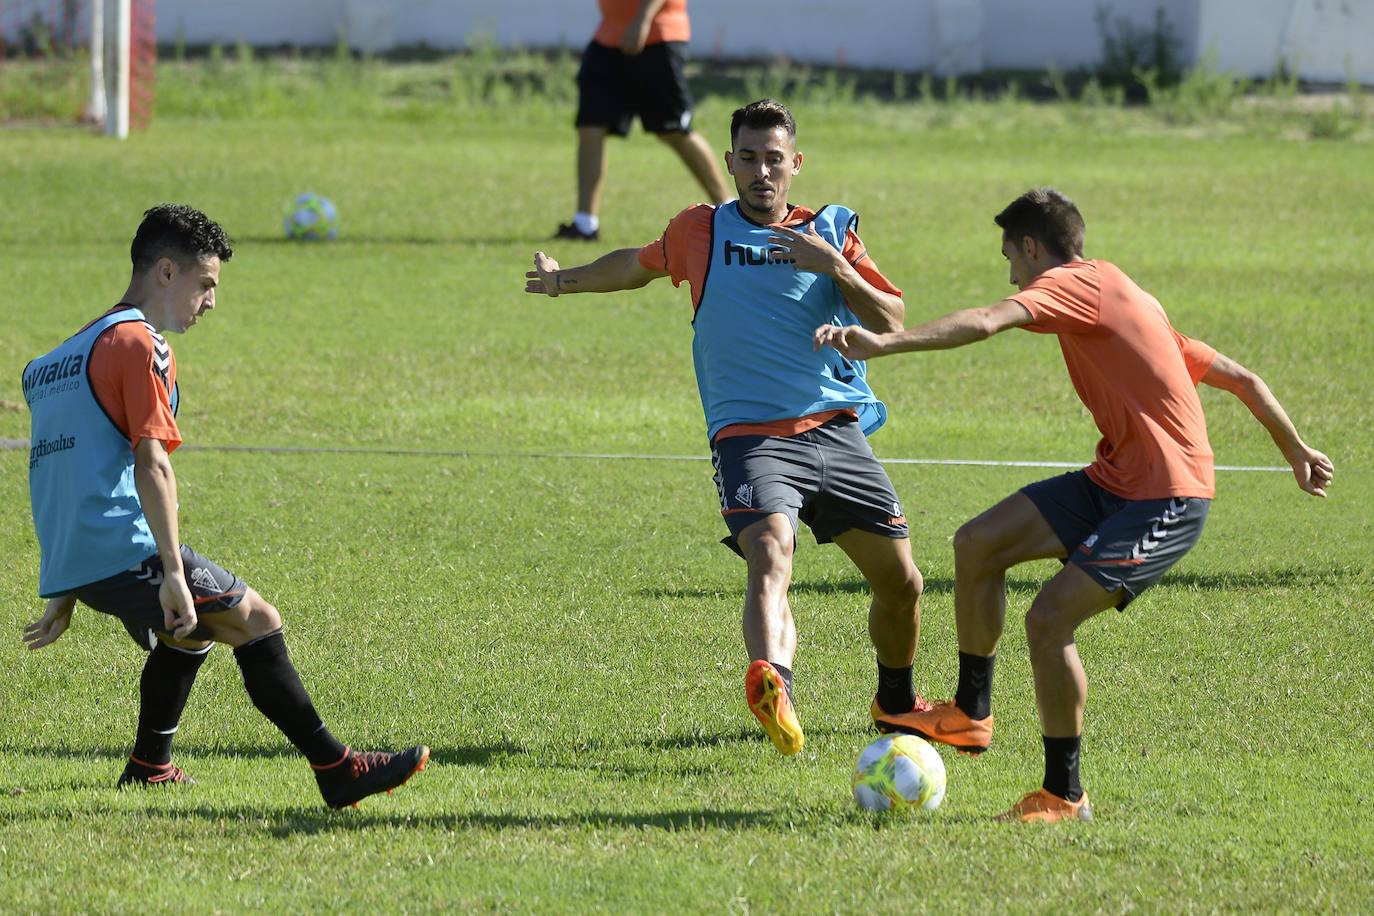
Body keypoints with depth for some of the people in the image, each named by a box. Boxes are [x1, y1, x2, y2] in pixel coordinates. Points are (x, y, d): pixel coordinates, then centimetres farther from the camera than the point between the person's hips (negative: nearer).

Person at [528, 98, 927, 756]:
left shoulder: (831, 233, 10)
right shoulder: (701, 231, 9)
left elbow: (891, 324, 1)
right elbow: (637, 265, 31)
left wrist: (836, 269, -15)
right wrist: (564, 281, 44)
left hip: (835, 430, 3)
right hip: (748, 433, -3)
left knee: (901, 583, 6)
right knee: (770, 553, -31)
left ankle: (896, 702, 34)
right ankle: (770, 681, -58)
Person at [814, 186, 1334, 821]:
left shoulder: (1073, 284, -9)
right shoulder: (1123, 298, 19)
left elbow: (988, 322, -29)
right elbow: (1240, 378, 23)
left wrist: (884, 343, -41)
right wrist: (1296, 452, 34)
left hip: (1167, 502, -10)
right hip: (1115, 481, 10)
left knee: (1048, 620, -17)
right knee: (977, 546, 5)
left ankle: (1064, 796, -4)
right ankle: (971, 714, 19)